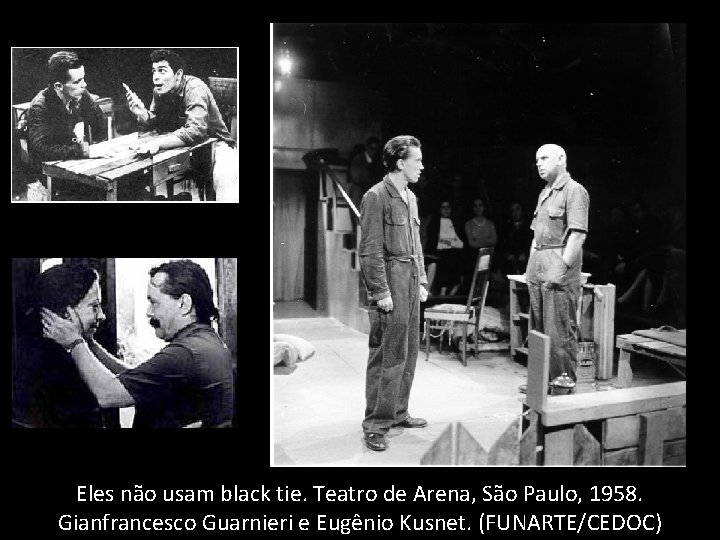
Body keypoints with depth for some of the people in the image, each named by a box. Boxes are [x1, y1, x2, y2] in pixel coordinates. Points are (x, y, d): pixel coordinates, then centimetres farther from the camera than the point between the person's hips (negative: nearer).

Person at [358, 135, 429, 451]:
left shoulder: (410, 197, 15)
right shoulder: (377, 197, -11)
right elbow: (370, 251, -15)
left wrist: (422, 281, 15)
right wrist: (381, 292, -17)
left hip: (411, 283, 9)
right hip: (390, 283, -9)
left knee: (408, 352, 14)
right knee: (386, 356, -4)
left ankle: (398, 412, 27)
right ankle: (376, 425, 7)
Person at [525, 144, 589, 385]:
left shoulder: (574, 190, -8)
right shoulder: (544, 193, 19)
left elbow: (578, 234, -17)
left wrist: (562, 267, -22)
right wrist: (531, 265, 16)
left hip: (559, 266, -9)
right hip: (538, 266, 9)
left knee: (560, 328, -4)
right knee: (538, 327, 12)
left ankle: (564, 379, 7)